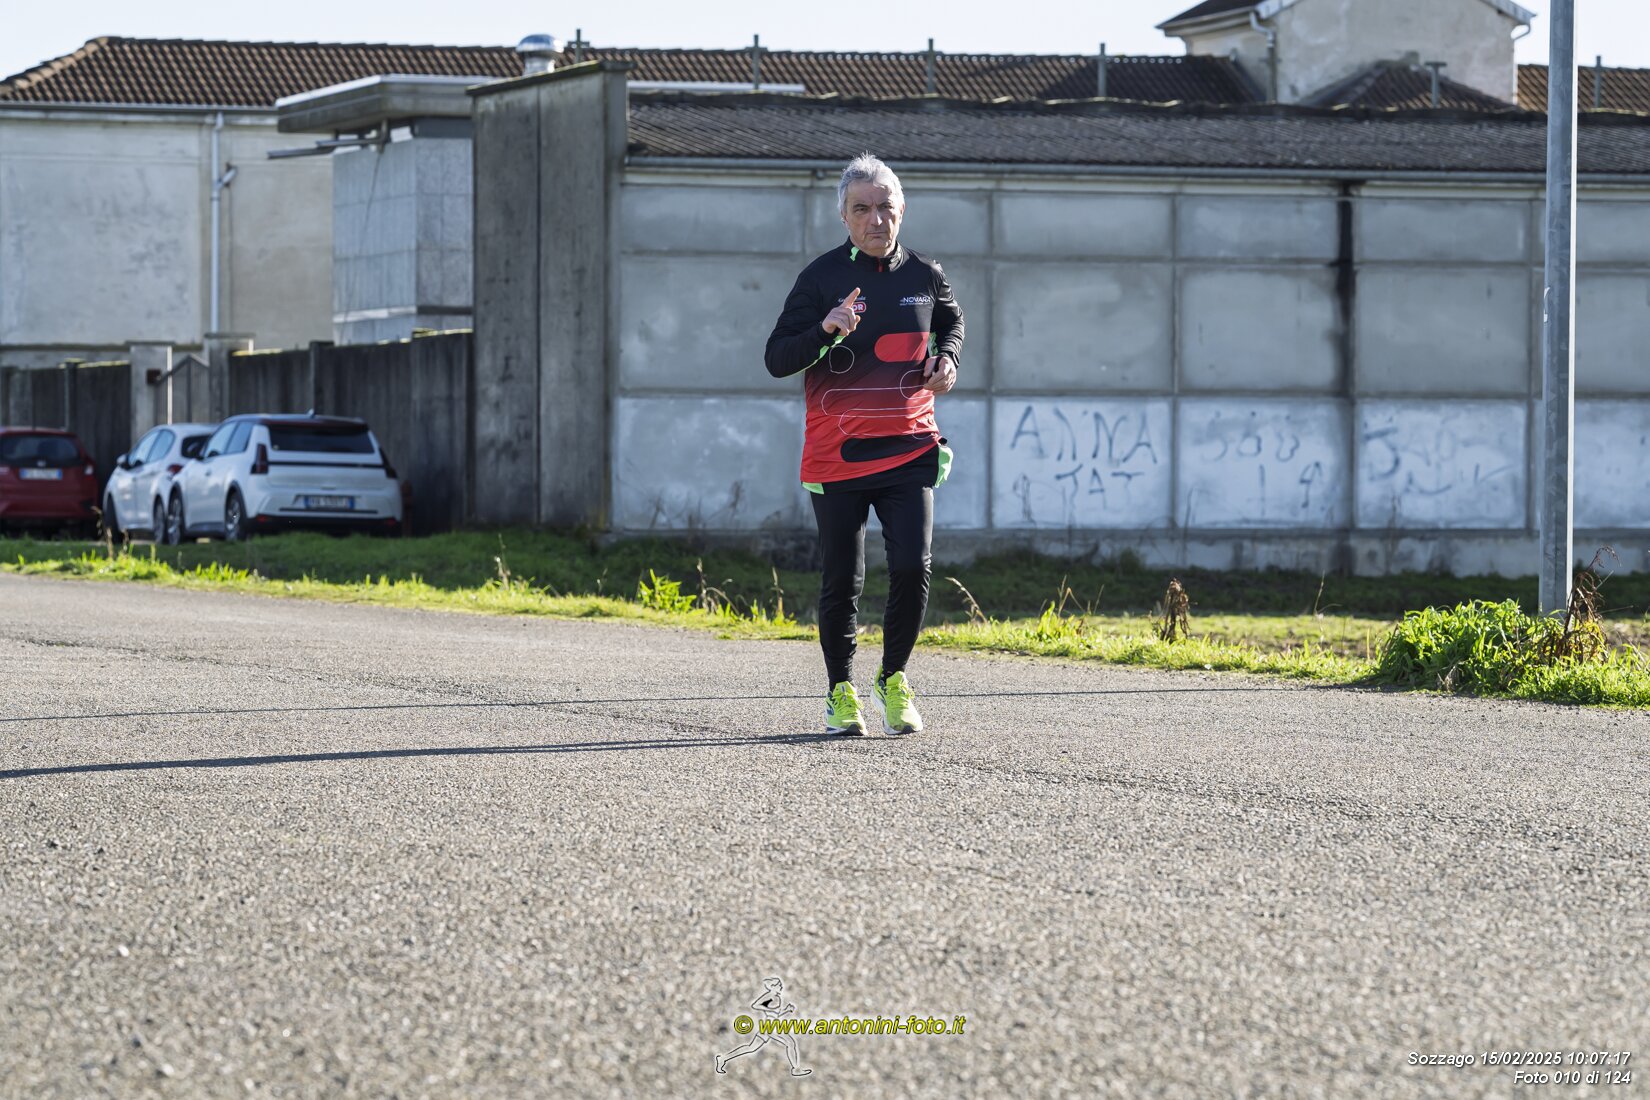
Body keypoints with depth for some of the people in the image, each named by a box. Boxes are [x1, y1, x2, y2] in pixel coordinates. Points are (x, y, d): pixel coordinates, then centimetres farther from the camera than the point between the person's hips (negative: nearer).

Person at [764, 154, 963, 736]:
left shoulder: (924, 275, 5)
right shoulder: (821, 277, -4)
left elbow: (950, 321, 28)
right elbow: (777, 359, -8)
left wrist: (947, 358, 7)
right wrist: (826, 329, -25)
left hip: (908, 448, 2)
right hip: (837, 453, -2)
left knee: (912, 567, -10)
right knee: (842, 579, 2)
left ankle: (893, 677, 11)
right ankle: (841, 689, 19)